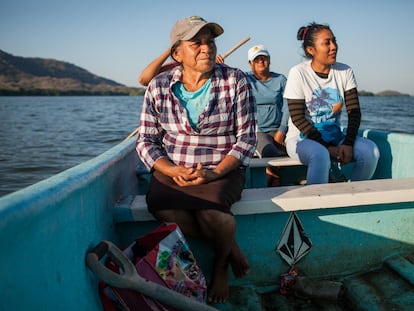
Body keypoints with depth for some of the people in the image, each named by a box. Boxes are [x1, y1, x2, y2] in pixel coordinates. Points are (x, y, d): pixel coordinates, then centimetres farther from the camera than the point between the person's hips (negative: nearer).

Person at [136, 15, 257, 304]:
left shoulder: (236, 81, -2)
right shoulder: (159, 87, 2)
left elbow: (246, 137, -4)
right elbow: (147, 140, 3)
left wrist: (216, 173, -19)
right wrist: (173, 171, -16)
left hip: (223, 170, -2)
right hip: (173, 170, 2)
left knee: (211, 210, -34)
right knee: (162, 206, -31)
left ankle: (221, 264, 3)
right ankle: (231, 247, -5)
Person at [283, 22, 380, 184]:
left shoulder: (345, 71, 2)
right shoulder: (298, 73, -10)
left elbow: (354, 111, 0)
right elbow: (298, 118, -13)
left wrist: (348, 143, -16)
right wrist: (327, 148, -17)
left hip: (334, 136, 5)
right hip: (302, 137, -4)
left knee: (370, 151, -20)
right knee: (320, 155, -37)